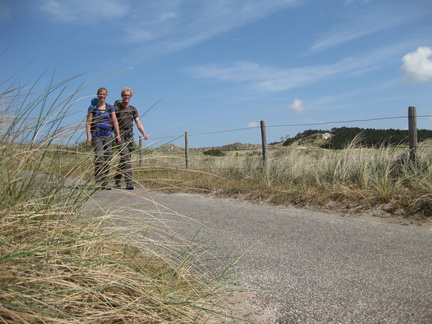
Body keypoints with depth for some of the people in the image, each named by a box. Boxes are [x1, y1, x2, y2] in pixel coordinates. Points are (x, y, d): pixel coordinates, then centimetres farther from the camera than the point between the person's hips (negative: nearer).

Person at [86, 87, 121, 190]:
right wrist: (88, 137, -10)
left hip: (108, 135, 3)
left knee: (108, 158, 0)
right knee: (99, 157, -16)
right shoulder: (92, 107, 5)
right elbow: (88, 122, 0)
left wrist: (118, 134, -6)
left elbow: (115, 121, 6)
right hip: (97, 135, -3)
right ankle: (98, 182, -14)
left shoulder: (110, 107, 13)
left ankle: (104, 183, 7)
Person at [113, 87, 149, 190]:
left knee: (124, 159, 11)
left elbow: (138, 123, 6)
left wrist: (144, 133, -11)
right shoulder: (116, 108, 1)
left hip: (130, 136, 5)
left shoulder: (133, 109, 14)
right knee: (126, 157, -17)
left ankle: (117, 179, 27)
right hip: (120, 136, -5)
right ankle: (129, 182, -22)